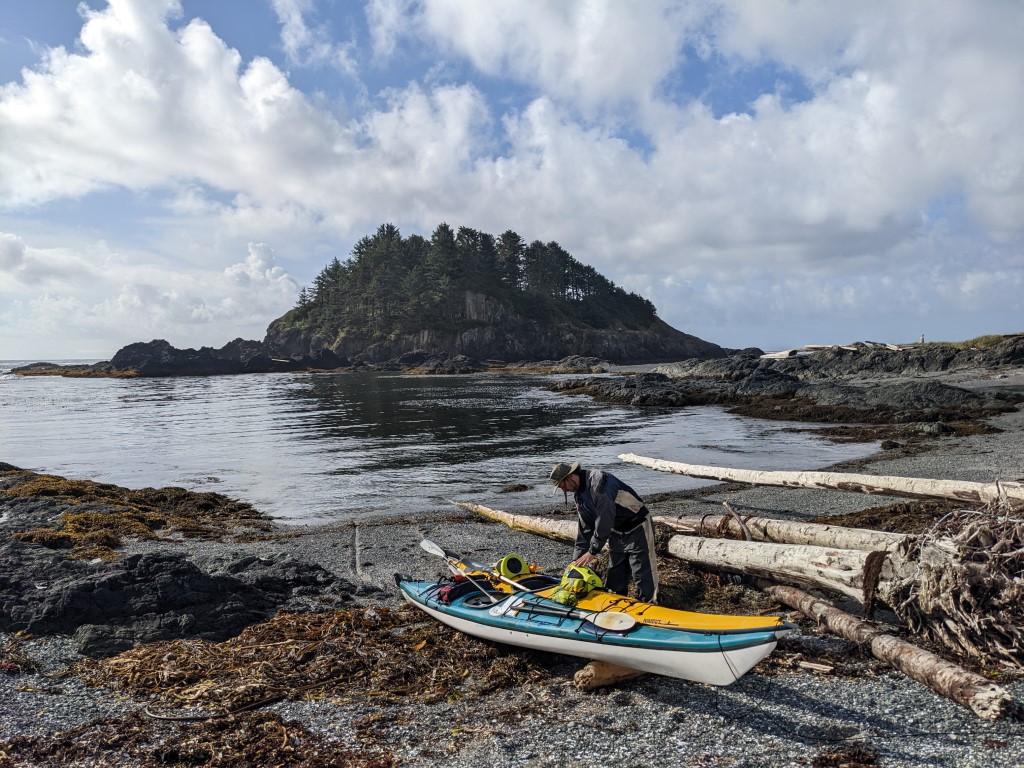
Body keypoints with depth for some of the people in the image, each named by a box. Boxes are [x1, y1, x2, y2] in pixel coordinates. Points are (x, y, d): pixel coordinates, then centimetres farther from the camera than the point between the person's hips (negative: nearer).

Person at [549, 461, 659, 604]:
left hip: (638, 529, -9)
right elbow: (585, 529, 11)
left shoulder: (598, 481, -26)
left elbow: (605, 520, -29)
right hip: (617, 533, 9)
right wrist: (577, 558, 8)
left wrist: (593, 551, -22)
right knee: (614, 577, 13)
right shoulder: (579, 494, 4)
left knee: (644, 576, -5)